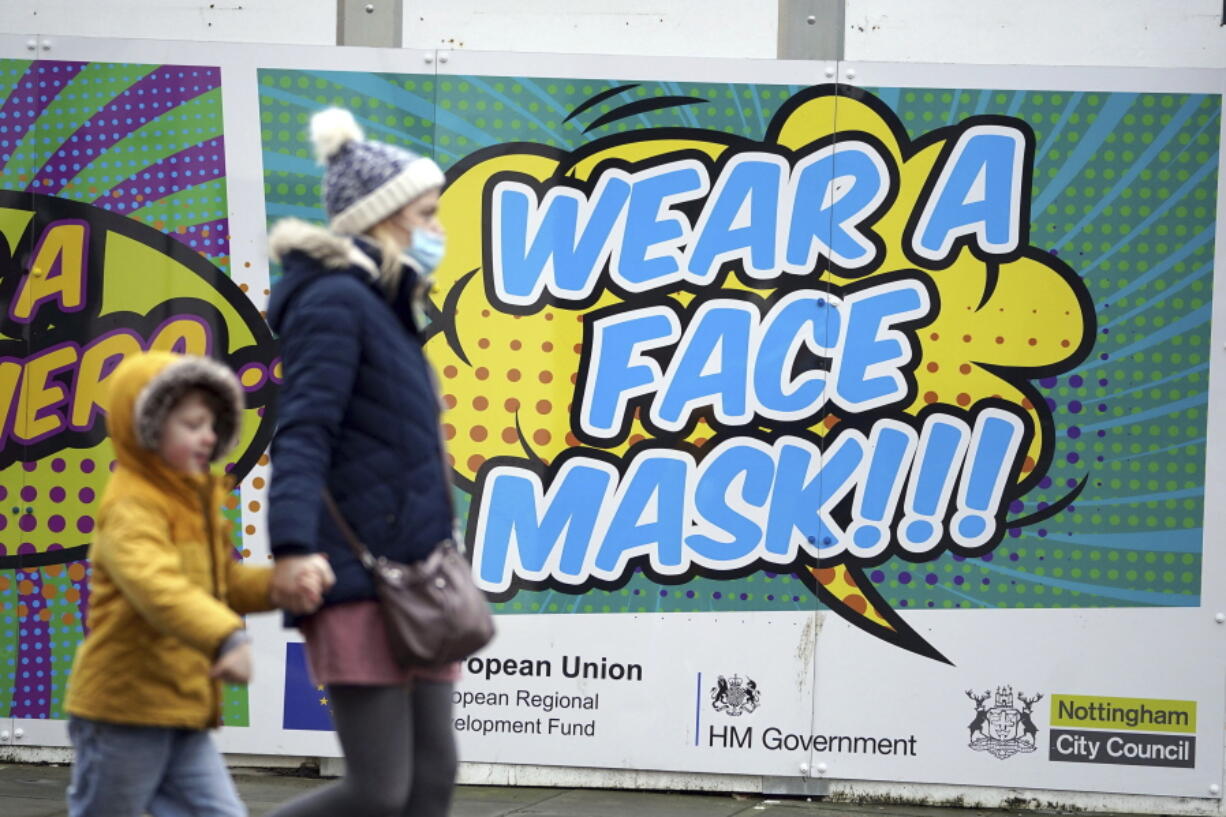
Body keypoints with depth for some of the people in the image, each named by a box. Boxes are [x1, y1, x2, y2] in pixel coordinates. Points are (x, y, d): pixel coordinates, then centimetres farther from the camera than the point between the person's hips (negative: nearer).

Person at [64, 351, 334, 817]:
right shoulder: (131, 507, -17)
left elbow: (227, 583, 14)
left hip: (183, 713, 9)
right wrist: (227, 638, -48)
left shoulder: (197, 502, 16)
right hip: (125, 706, -9)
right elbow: (156, 586, -34)